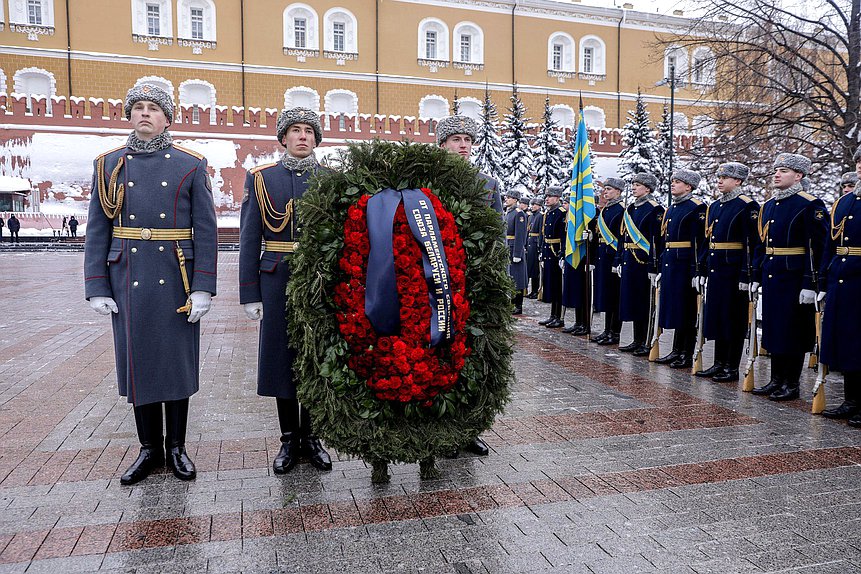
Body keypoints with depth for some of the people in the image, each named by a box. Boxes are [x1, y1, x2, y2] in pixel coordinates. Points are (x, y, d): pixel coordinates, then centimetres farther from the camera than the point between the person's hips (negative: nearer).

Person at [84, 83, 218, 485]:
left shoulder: (191, 165, 1)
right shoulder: (109, 165, 7)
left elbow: (206, 230, -3)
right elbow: (97, 231, 6)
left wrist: (202, 287, -10)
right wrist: (97, 288, -2)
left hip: (176, 282, -2)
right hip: (129, 282, 2)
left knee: (177, 361, 6)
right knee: (137, 360, 8)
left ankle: (176, 446, 21)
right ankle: (149, 448, 23)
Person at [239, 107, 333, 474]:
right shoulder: (261, 179, 4)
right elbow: (250, 240, 2)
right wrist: (250, 294, -4)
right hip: (278, 284, 0)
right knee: (282, 358, 6)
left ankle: (310, 436, 22)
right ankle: (289, 439, 21)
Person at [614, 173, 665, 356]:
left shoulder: (654, 209, -9)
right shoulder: (630, 209, 15)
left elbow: (656, 240, -15)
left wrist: (653, 267, -20)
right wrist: (619, 261, 13)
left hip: (644, 262, -8)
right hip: (629, 262, 8)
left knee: (646, 303, -2)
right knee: (633, 301, 11)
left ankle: (648, 344, 6)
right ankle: (637, 341, 21)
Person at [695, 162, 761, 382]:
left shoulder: (747, 206, -9)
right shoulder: (714, 207, 14)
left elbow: (753, 244, -14)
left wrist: (746, 276, -19)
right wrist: (702, 271, 14)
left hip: (734, 270, -8)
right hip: (715, 270, 8)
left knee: (734, 319, 0)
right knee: (716, 315, 12)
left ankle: (732, 368, 9)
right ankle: (719, 363, 21)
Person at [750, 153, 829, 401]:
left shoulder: (811, 205, -10)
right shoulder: (768, 206, 13)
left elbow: (817, 248, -14)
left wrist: (810, 285, -18)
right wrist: (756, 276, 14)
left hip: (795, 278, -7)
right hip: (771, 278, 7)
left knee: (793, 332, 1)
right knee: (773, 328, 12)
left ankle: (791, 384, 12)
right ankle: (776, 380, 22)